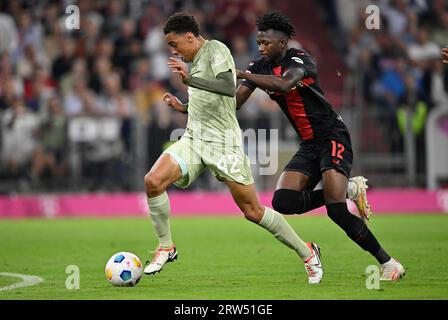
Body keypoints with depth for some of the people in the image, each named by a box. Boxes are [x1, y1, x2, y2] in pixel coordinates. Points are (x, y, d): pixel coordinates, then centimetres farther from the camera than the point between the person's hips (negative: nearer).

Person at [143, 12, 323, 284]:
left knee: (253, 211, -2)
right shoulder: (195, 60, 17)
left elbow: (229, 88, -27)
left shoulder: (216, 49, -9)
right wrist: (182, 107, 12)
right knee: (153, 181, -15)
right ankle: (166, 248, 1)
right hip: (194, 139, 7)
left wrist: (189, 79, -32)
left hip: (223, 143, -7)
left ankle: (307, 253, 14)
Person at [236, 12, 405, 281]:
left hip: (332, 137, -8)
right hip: (309, 146, 8)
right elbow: (234, 102, 4)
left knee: (336, 210, -22)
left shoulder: (299, 59, -15)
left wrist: (242, 74, -31)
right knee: (283, 201, -14)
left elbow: (285, 84, -36)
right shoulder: (261, 67, 7)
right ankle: (349, 190, 2)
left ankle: (388, 263, -11)